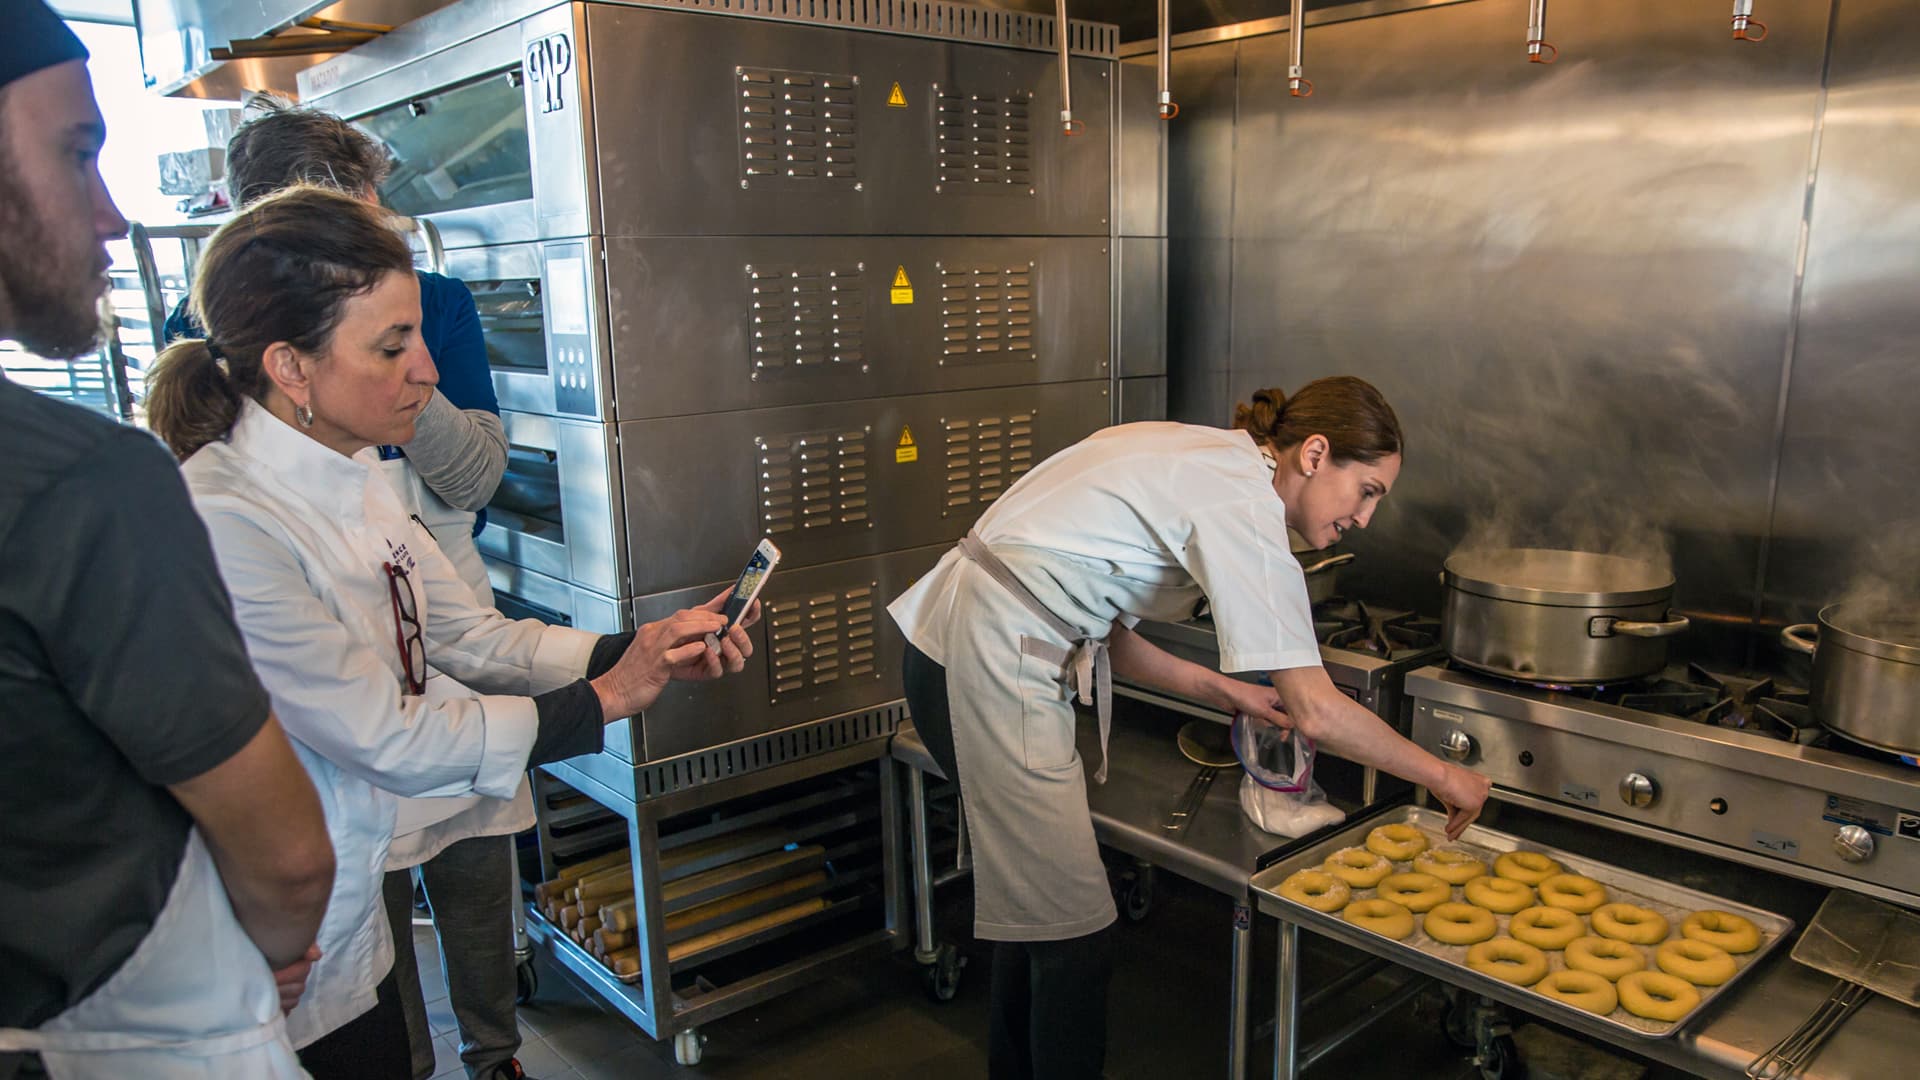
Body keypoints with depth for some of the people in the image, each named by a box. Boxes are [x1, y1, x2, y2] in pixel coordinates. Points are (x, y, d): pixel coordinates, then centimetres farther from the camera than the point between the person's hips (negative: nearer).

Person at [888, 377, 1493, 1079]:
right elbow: (1316, 713, -17)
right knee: (1075, 935, 0)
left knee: (1030, 900, 21)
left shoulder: (1195, 458, 14)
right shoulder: (1245, 501, -14)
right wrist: (1439, 775, -2)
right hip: (992, 666, -10)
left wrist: (1221, 689, 12)